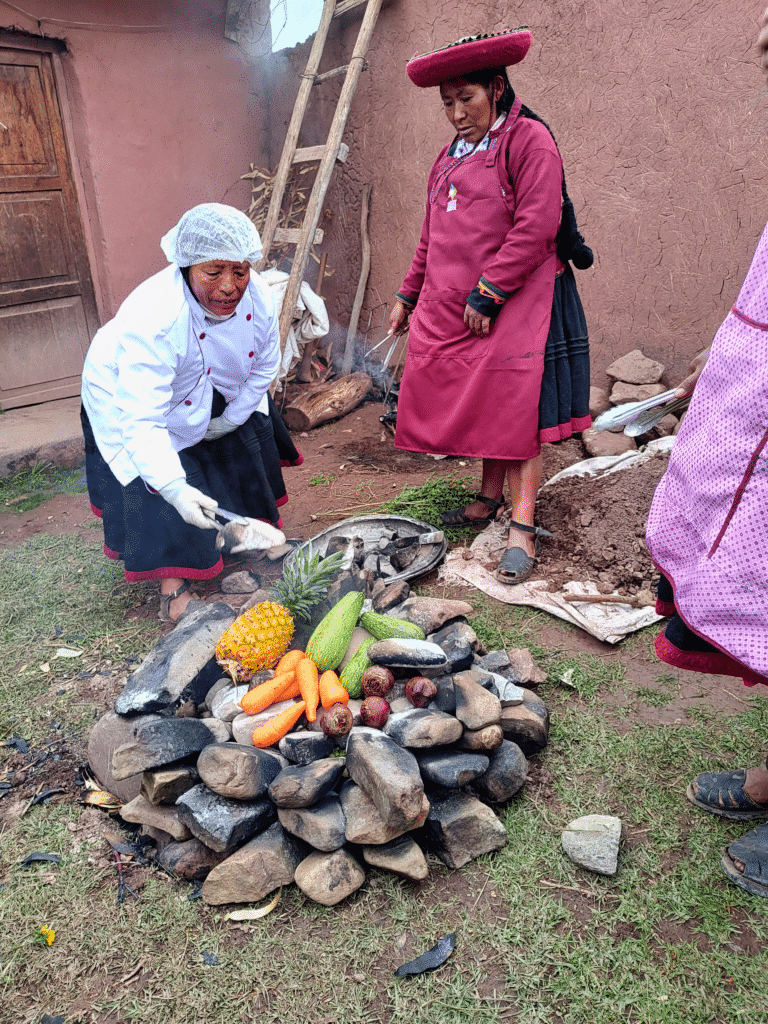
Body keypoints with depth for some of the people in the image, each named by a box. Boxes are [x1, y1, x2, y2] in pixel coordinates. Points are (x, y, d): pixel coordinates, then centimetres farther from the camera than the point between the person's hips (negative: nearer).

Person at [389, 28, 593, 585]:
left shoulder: (529, 139, -5)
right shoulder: (450, 157, 20)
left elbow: (535, 228, -15)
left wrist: (487, 293, -17)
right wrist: (408, 295, 22)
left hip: (514, 305, -7)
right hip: (451, 310, 7)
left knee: (515, 408, -9)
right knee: (478, 405, 9)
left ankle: (523, 527, -7)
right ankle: (490, 499, 21)